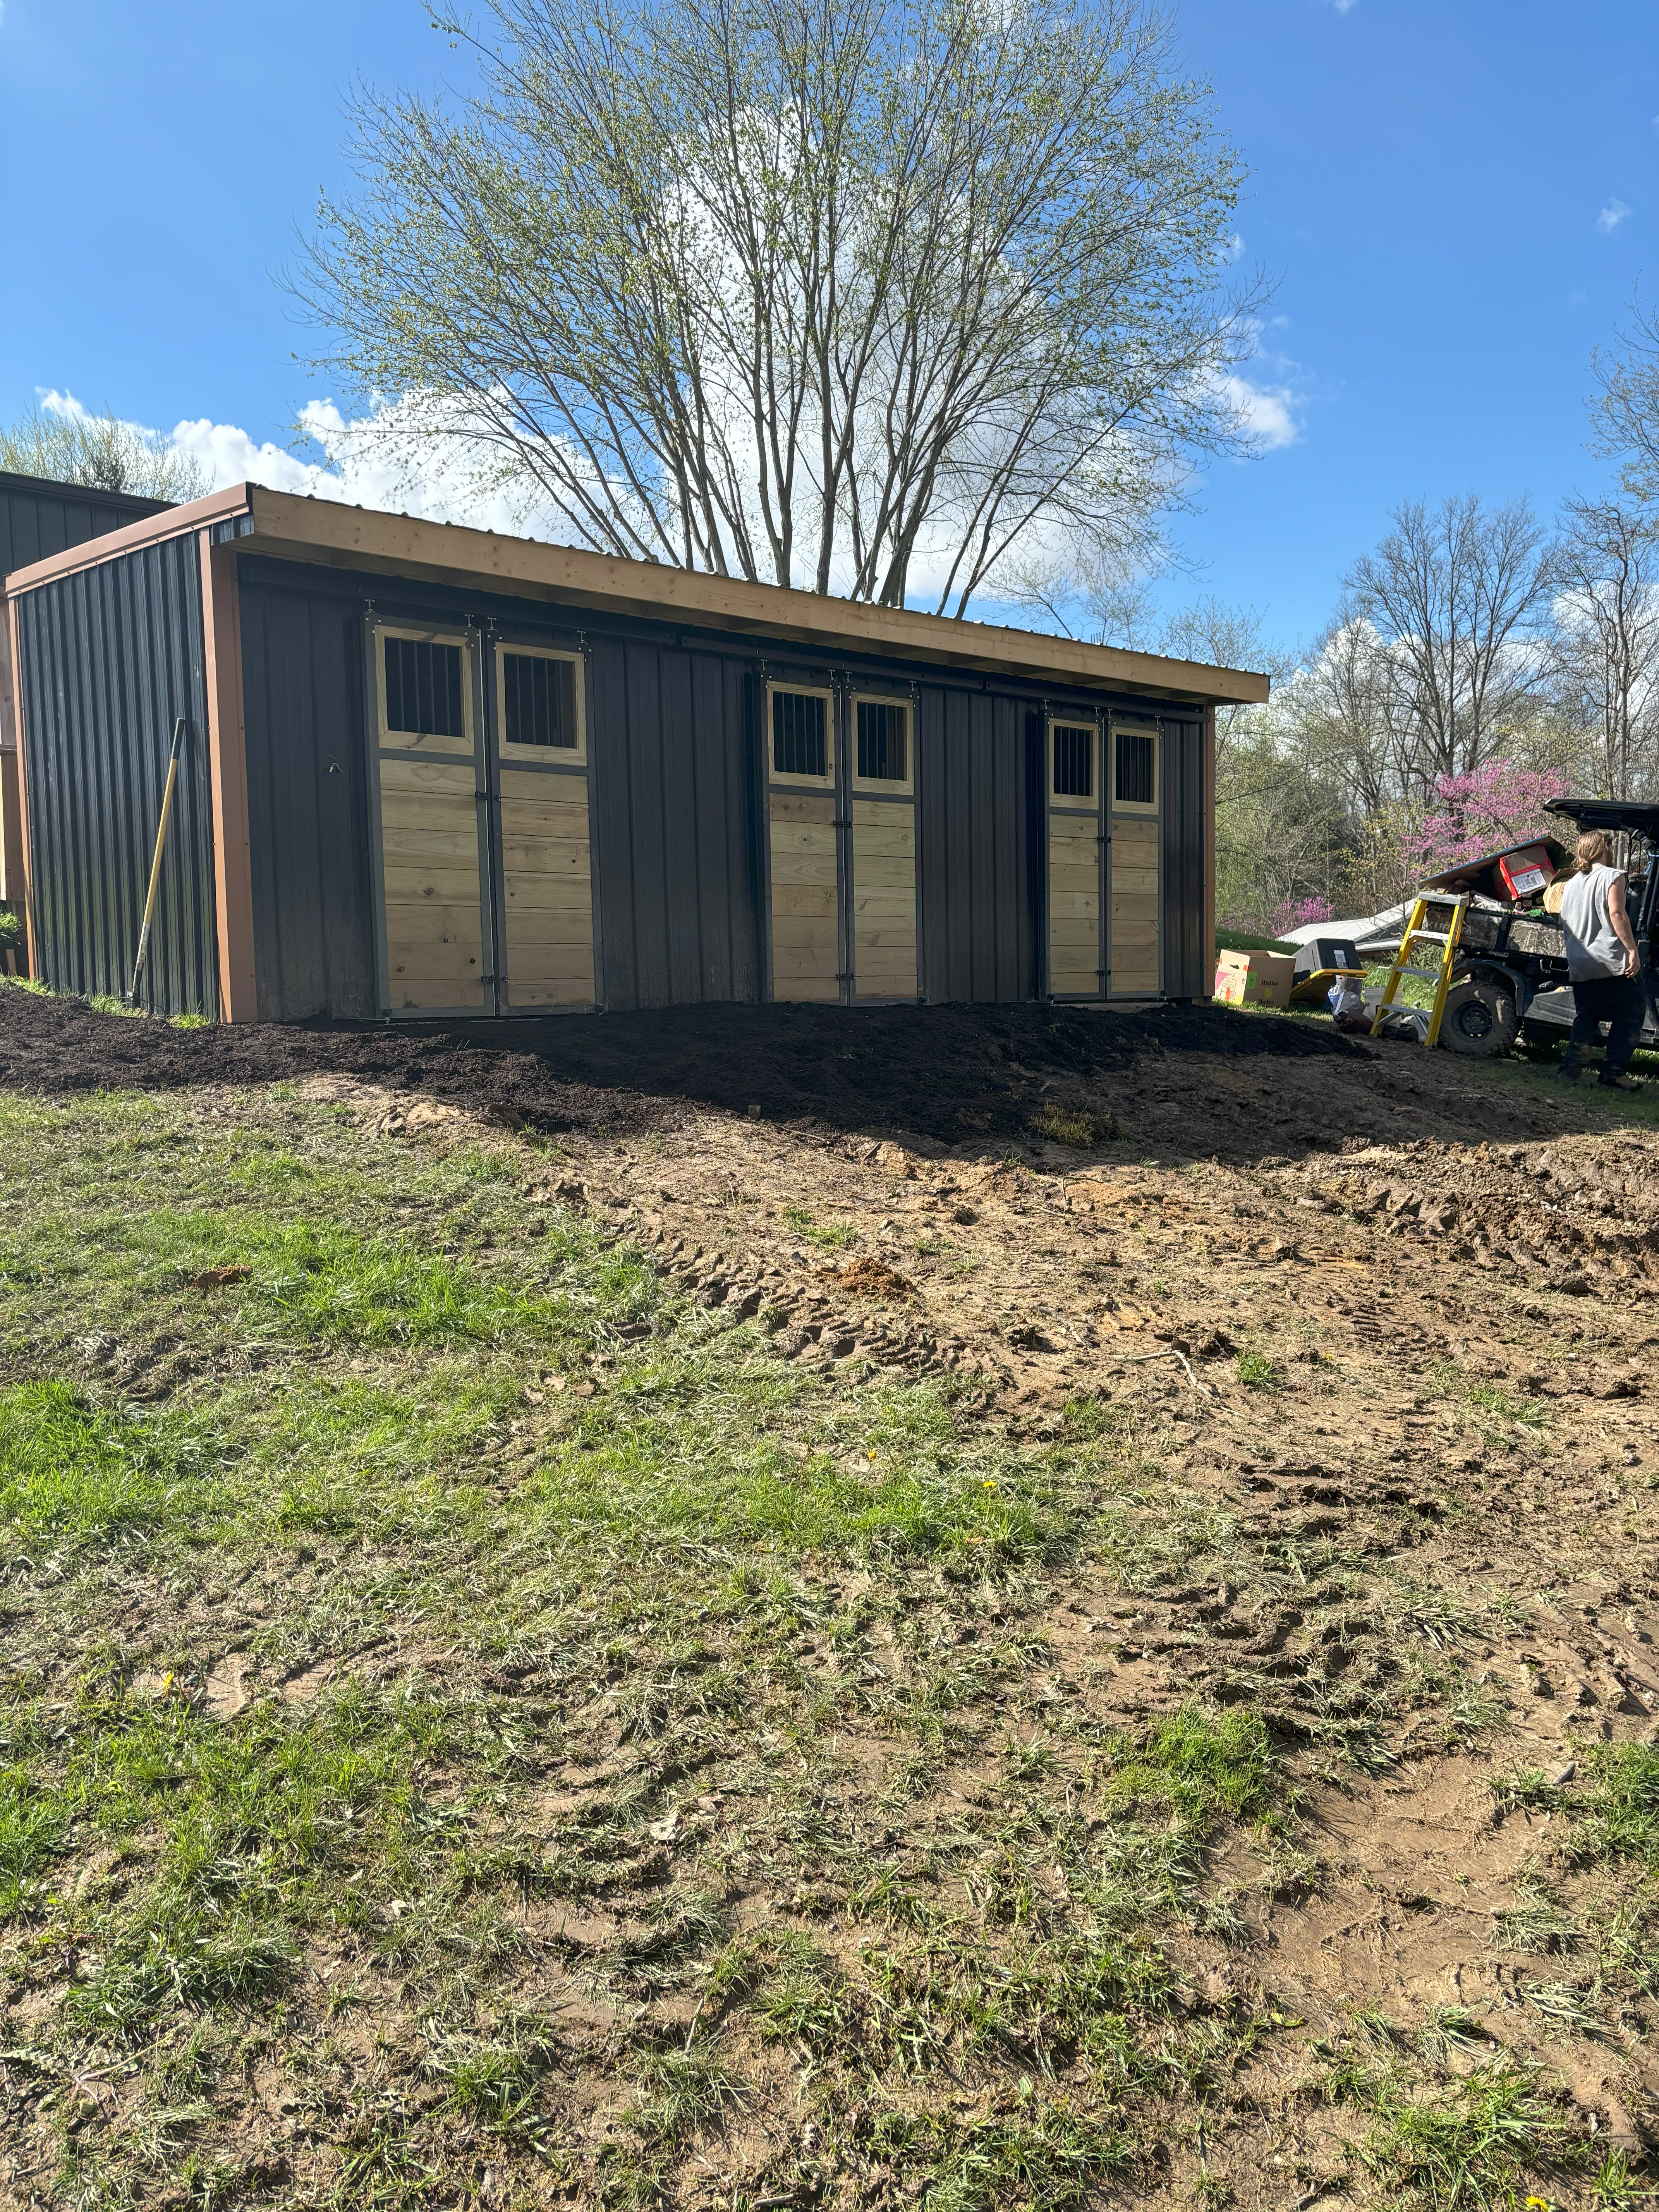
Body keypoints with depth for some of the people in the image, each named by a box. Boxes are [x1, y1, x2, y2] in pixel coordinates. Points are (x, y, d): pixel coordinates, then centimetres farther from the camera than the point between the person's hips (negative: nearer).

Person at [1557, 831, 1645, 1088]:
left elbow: (1563, 924, 19)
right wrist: (1633, 951, -15)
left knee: (1585, 1018, 13)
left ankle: (1571, 1069, 0)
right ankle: (1613, 1073, -3)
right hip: (1612, 962, -6)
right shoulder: (1612, 876, -4)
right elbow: (1617, 915, -14)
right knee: (1631, 1014, 4)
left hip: (1580, 967, 6)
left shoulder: (1572, 882, 15)